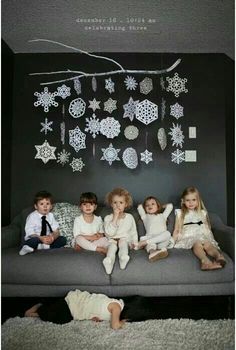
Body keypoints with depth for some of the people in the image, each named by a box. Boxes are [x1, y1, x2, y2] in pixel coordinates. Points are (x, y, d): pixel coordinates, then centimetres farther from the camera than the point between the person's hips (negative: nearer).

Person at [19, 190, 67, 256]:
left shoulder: (51, 216, 3)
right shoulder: (32, 216, -7)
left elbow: (56, 231, -2)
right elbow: (30, 232, -15)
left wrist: (53, 237, -25)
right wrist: (41, 238, -31)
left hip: (48, 240, 5)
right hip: (34, 239, -4)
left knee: (63, 239, -16)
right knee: (34, 240, -38)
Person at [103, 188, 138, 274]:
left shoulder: (129, 217, 6)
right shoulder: (108, 218, -1)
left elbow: (133, 232, 16)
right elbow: (109, 233, -15)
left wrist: (134, 242, 5)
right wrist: (115, 218, -20)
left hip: (125, 239, 2)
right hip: (112, 240, -1)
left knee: (123, 243, -31)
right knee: (112, 246, -33)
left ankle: (123, 257, -54)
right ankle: (109, 261, -56)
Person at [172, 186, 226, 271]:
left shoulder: (202, 213, 20)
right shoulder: (180, 214, 14)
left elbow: (207, 228, 23)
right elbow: (176, 230, 12)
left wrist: (211, 238, 9)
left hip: (202, 236, 3)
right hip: (188, 237, -3)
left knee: (207, 244, -32)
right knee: (197, 243, -36)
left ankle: (219, 256, -54)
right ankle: (205, 261, -59)